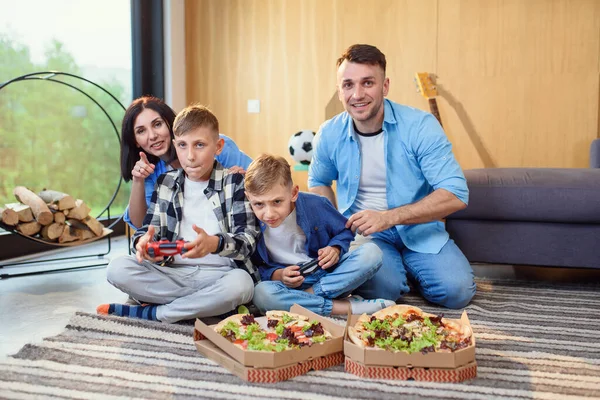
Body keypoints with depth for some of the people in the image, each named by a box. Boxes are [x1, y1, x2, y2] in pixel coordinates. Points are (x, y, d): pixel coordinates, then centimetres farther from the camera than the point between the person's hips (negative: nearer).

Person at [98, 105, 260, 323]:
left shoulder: (235, 182, 2)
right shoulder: (166, 183, 13)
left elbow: (247, 239, -8)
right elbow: (150, 229, 8)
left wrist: (214, 243, -32)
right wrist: (143, 241, -19)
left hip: (219, 274, -2)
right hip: (173, 274, 3)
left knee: (239, 284, -37)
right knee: (117, 269, -20)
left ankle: (150, 313, -19)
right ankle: (206, 304, -16)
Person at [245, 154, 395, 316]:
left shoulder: (315, 205, -10)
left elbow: (344, 231, 7)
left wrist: (336, 249, -14)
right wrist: (278, 275, -19)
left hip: (329, 274, 1)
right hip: (291, 286, -1)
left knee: (371, 253, -21)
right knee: (261, 293, -36)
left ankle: (309, 295, -23)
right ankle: (345, 307, -29)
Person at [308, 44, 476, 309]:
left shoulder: (420, 126, -14)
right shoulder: (329, 135, -4)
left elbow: (456, 194, -19)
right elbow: (318, 182, 17)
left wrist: (388, 217, -26)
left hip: (418, 229, 0)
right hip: (363, 232, 0)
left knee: (457, 291, -22)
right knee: (382, 289, -30)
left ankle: (408, 269, 10)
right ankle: (394, 269, 7)